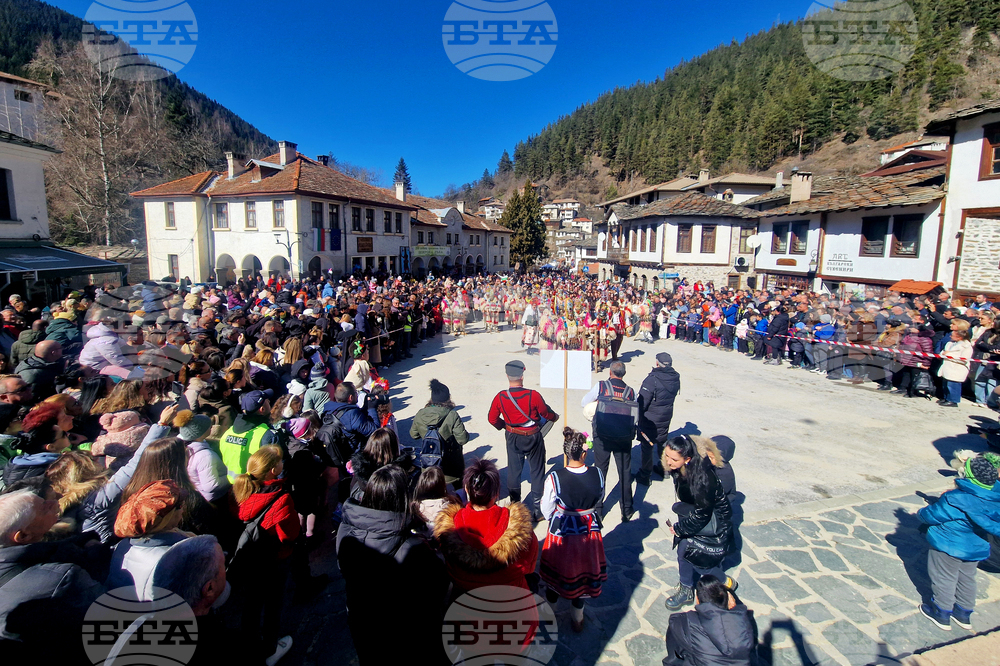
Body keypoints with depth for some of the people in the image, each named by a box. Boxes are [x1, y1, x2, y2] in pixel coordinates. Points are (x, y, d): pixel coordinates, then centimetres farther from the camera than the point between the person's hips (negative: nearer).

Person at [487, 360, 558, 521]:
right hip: (533, 438, -2)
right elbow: (546, 413, -7)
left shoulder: (500, 397, -16)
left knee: (513, 471, 17)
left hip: (513, 439, 2)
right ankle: (537, 511, 21)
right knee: (536, 473, 13)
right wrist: (555, 417, 16)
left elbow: (492, 419, -3)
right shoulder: (533, 396, -24)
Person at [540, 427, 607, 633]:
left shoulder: (554, 478, -28)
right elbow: (598, 502, -2)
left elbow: (547, 509, -14)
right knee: (582, 572, 24)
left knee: (556, 574, 23)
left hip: (561, 533, -1)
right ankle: (577, 619, 43)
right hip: (589, 532, 2)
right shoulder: (597, 475, -20)